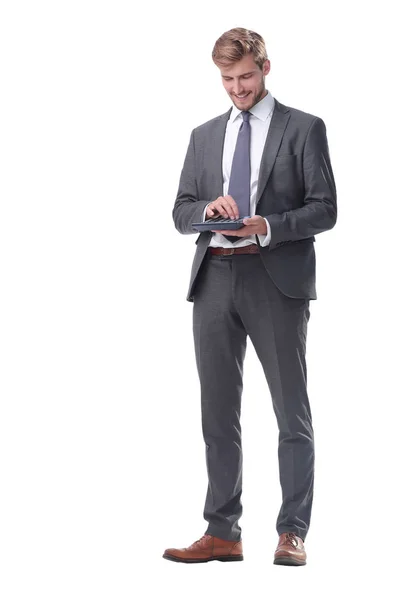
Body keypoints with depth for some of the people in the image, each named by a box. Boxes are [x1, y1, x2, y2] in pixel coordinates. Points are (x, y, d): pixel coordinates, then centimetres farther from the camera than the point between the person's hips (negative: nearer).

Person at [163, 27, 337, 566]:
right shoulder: (205, 136, 17)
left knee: (292, 414, -1)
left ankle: (293, 533, 5)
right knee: (218, 414, 7)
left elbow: (324, 209, -2)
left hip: (276, 279, -4)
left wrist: (269, 227, -17)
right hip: (215, 278, 5)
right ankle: (222, 533, 13)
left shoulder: (304, 129, 4)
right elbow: (181, 213, 15)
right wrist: (207, 207, -8)